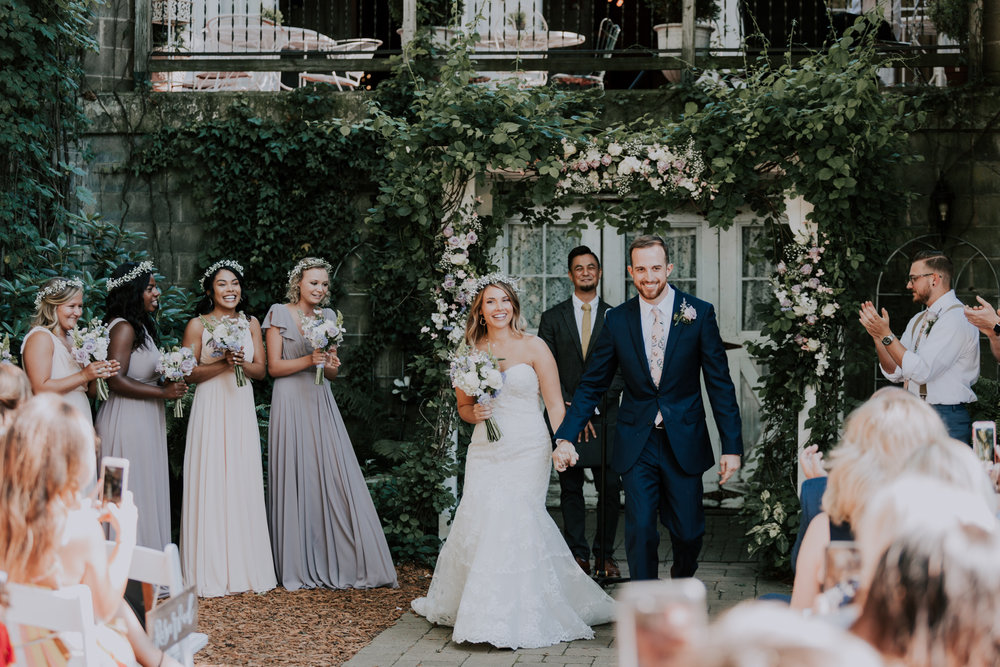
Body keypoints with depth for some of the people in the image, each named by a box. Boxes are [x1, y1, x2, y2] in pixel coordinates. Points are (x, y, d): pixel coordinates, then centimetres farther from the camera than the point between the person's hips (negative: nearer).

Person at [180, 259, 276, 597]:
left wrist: (243, 363, -13)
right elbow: (190, 373, -4)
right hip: (210, 409, -4)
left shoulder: (250, 323, 12)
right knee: (211, 485, -5)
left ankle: (245, 568, 11)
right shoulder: (197, 325, 0)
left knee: (244, 485, 4)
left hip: (242, 410, 4)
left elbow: (261, 369, 7)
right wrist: (223, 363, -17)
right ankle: (212, 572, 1)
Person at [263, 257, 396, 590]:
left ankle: (341, 562, 3)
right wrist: (309, 360, -16)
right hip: (291, 403, -4)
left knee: (335, 478, -3)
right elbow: (274, 367, -5)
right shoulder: (280, 313, 0)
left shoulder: (328, 317, 13)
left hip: (320, 403, 4)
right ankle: (298, 568, 5)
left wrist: (331, 365, -8)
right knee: (296, 481, -2)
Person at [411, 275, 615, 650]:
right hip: (484, 450, 3)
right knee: (480, 517, -5)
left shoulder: (533, 348, -1)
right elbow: (463, 406, 18)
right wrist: (474, 413, -5)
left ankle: (514, 619, -4)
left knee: (513, 518, -14)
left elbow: (555, 404, -2)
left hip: (527, 450, -3)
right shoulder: (471, 352, 8)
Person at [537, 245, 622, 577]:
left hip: (604, 417, 0)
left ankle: (604, 555, 9)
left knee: (610, 489, -2)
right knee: (571, 490, 3)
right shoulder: (552, 318, 6)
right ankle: (578, 555, 10)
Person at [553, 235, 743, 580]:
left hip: (684, 443, -1)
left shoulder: (699, 313, -4)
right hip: (636, 444, 1)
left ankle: (682, 579, 40)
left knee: (688, 531, 7)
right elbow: (591, 386, 4)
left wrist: (731, 446, -6)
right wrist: (565, 436, -7)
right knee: (640, 531, -4)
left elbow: (720, 383, -2)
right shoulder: (617, 319, 1)